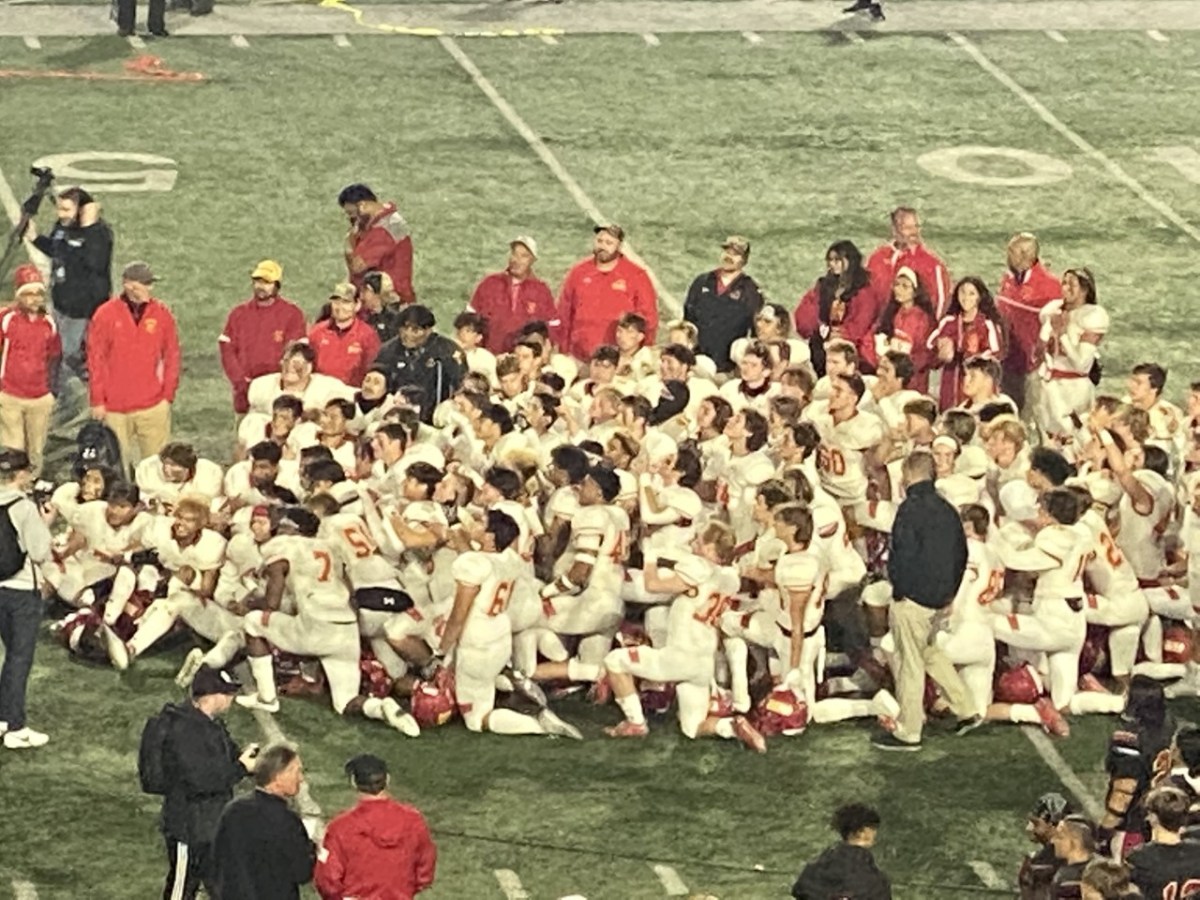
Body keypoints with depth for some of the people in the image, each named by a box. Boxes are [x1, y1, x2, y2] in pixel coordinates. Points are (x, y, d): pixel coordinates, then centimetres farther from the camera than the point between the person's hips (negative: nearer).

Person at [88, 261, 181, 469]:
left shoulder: (162, 314, 2)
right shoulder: (106, 315, -3)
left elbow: (172, 357, 7)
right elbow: (95, 360, -1)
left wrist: (168, 395, 2)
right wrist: (97, 401, -2)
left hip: (153, 406, 1)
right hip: (114, 409, -1)